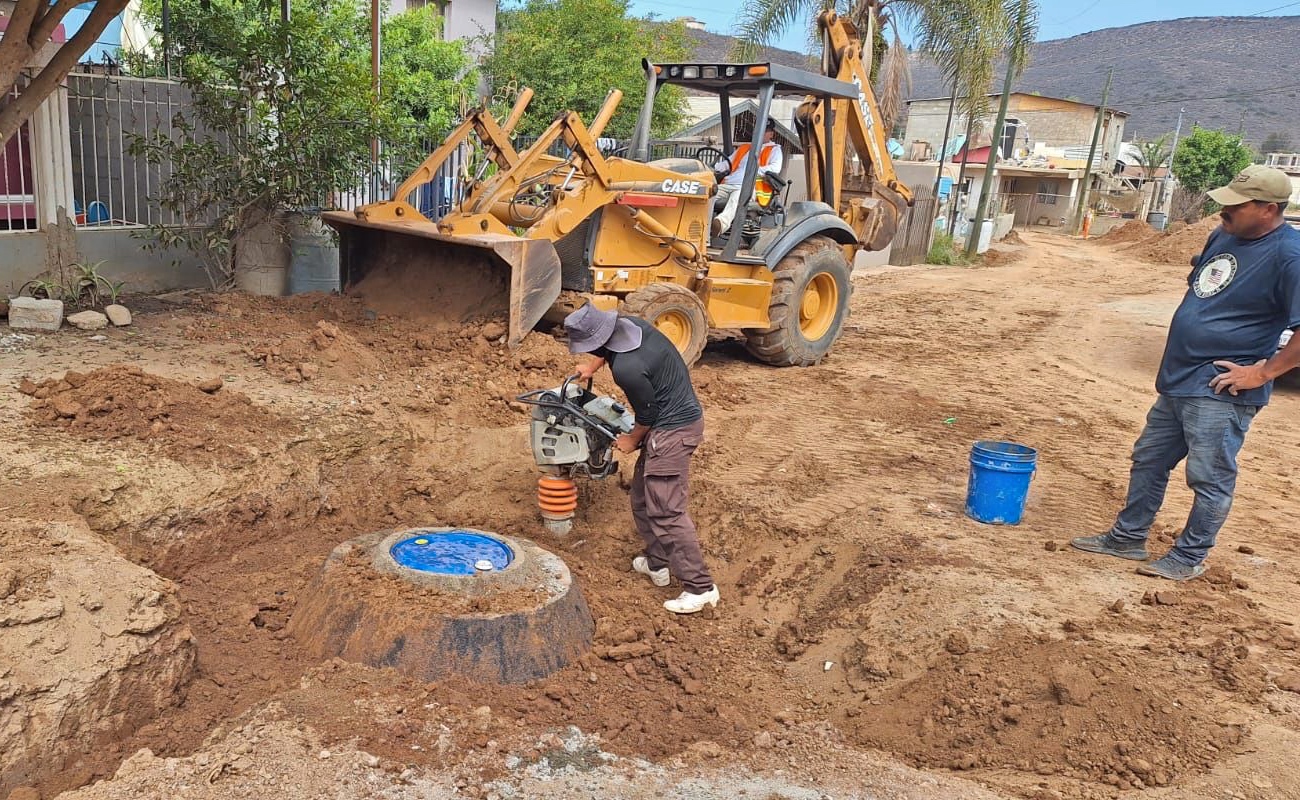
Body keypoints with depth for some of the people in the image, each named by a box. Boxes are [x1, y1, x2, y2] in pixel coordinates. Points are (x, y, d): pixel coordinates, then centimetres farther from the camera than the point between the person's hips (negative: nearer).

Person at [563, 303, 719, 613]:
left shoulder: (626, 369, -29)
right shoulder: (628, 323, -3)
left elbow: (647, 413, -14)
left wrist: (633, 440, 4)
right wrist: (593, 367, 32)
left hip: (673, 430, -10)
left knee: (665, 510, -8)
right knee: (643, 497, 18)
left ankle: (700, 587, -3)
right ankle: (657, 563, 31)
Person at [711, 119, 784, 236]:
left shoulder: (774, 150, 19)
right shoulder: (744, 148, 37)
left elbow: (775, 168, 0)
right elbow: (727, 163, 35)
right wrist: (713, 169, 14)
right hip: (728, 184, 6)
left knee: (737, 196, -43)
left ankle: (721, 223, -69)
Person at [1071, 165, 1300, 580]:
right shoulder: (1223, 235, 8)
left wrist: (1263, 372, -19)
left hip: (1221, 392, -9)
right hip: (1177, 379, 9)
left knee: (1210, 478, 2)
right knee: (1148, 460, 17)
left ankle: (1189, 558, 17)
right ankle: (1128, 537, 30)